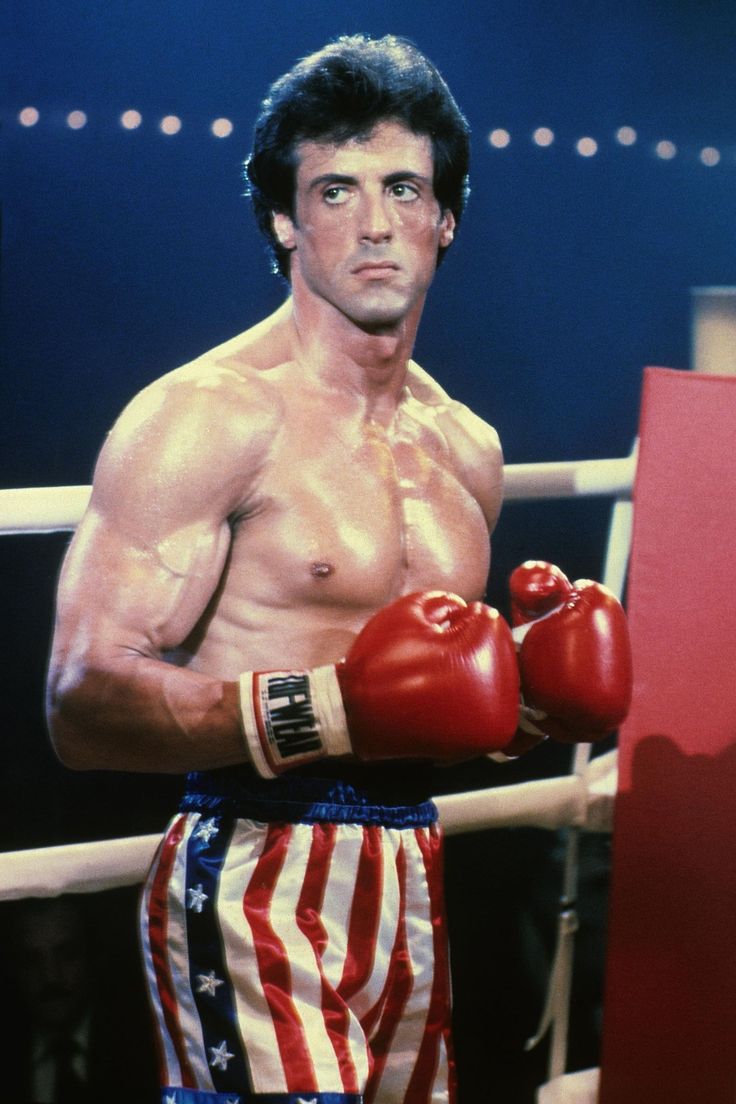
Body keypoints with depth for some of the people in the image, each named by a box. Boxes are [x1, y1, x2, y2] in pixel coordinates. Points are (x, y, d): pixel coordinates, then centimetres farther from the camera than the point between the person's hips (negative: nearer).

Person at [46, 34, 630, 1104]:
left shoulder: (468, 449, 13)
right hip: (258, 886, -7)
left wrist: (527, 671, 5)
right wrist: (327, 709, -27)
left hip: (409, 883, 7)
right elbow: (86, 701, -17)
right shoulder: (205, 417, -10)